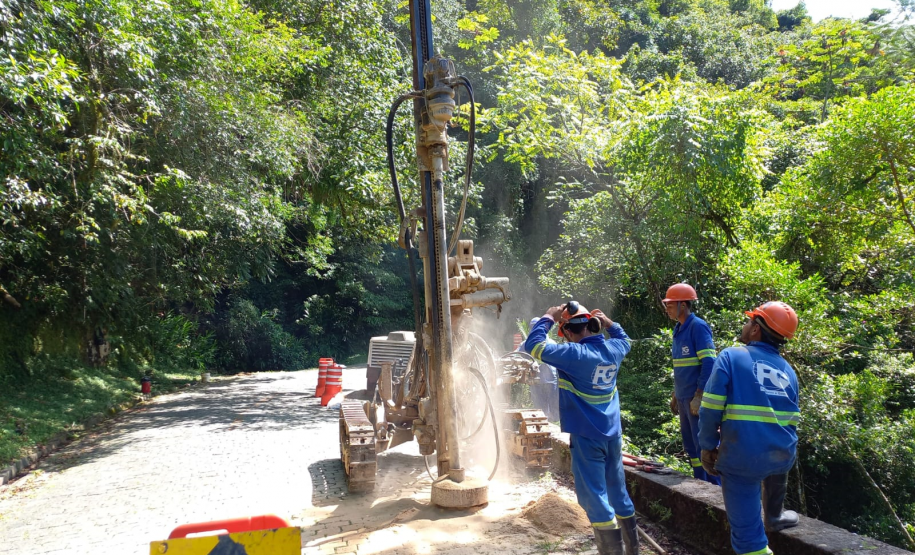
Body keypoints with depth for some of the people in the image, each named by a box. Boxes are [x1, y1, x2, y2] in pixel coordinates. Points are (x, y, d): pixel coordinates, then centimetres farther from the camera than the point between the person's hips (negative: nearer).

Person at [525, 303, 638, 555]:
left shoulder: (574, 354, -19)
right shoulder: (613, 349, 3)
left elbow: (533, 345, -19)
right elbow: (624, 339, 28)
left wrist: (548, 317, -9)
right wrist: (608, 322, 16)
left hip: (587, 435, -7)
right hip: (612, 433, 7)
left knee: (594, 495, 0)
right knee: (617, 492, 19)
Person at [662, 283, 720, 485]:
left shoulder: (698, 326, -12)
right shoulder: (678, 329, 13)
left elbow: (709, 364, -18)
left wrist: (699, 396, -21)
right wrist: (675, 395, 20)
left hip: (696, 398, -9)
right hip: (683, 398, 9)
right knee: (690, 445, 15)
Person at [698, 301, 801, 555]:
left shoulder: (731, 356, -3)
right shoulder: (787, 370, 13)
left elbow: (710, 408, -10)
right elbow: (790, 419, 21)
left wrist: (708, 446, 1)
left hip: (740, 457, -5)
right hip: (783, 455, 6)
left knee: (747, 529, 6)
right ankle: (774, 516, 57)